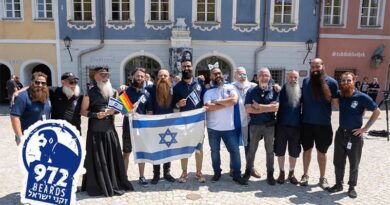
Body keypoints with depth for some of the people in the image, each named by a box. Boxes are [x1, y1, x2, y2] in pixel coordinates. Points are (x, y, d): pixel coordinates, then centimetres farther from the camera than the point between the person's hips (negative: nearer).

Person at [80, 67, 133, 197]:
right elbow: (83, 111, -1)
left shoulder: (113, 92, 10)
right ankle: (97, 187, 12)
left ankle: (115, 184, 18)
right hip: (95, 131, -4)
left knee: (113, 157, 7)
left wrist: (114, 111, -4)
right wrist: (96, 115, -16)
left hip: (110, 129, 4)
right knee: (97, 159, 1)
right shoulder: (90, 93, -3)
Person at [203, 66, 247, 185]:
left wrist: (217, 101, -12)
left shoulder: (230, 88, 2)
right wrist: (226, 103, -14)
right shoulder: (208, 92, 0)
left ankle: (237, 175, 16)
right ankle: (217, 173, 29)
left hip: (229, 127, 0)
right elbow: (209, 107, -17)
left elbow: (234, 100, -17)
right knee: (215, 151, 12)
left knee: (235, 150, 3)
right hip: (213, 128, 0)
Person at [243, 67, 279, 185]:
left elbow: (276, 107, -14)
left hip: (270, 125, 0)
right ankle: (248, 171, 25)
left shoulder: (274, 91, 0)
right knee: (252, 149, 11)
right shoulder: (251, 91, -1)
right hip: (255, 125, 0)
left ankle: (270, 174, 21)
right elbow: (248, 109, -12)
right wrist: (268, 108, -15)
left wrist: (258, 106, -12)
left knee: (270, 150, 10)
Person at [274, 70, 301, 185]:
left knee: (294, 152, 11)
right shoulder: (281, 90, -4)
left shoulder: (300, 91, 3)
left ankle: (291, 173, 26)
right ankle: (281, 172, 22)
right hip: (282, 126, -2)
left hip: (296, 126, 2)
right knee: (280, 151, 7)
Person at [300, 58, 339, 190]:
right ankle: (305, 175, 28)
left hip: (323, 124, -2)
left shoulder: (331, 82, -7)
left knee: (322, 152, 11)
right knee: (307, 150, 13)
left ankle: (322, 178, 27)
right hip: (306, 123, 2)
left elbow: (336, 103, -5)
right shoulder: (305, 81, 1)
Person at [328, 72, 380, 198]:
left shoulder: (361, 97, -12)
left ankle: (352, 187, 24)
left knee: (354, 164, 9)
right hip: (340, 133, 4)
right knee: (338, 162, 11)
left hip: (355, 135, -3)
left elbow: (377, 111, -8)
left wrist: (365, 128, -10)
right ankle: (338, 184, 26)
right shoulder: (340, 96, 0)